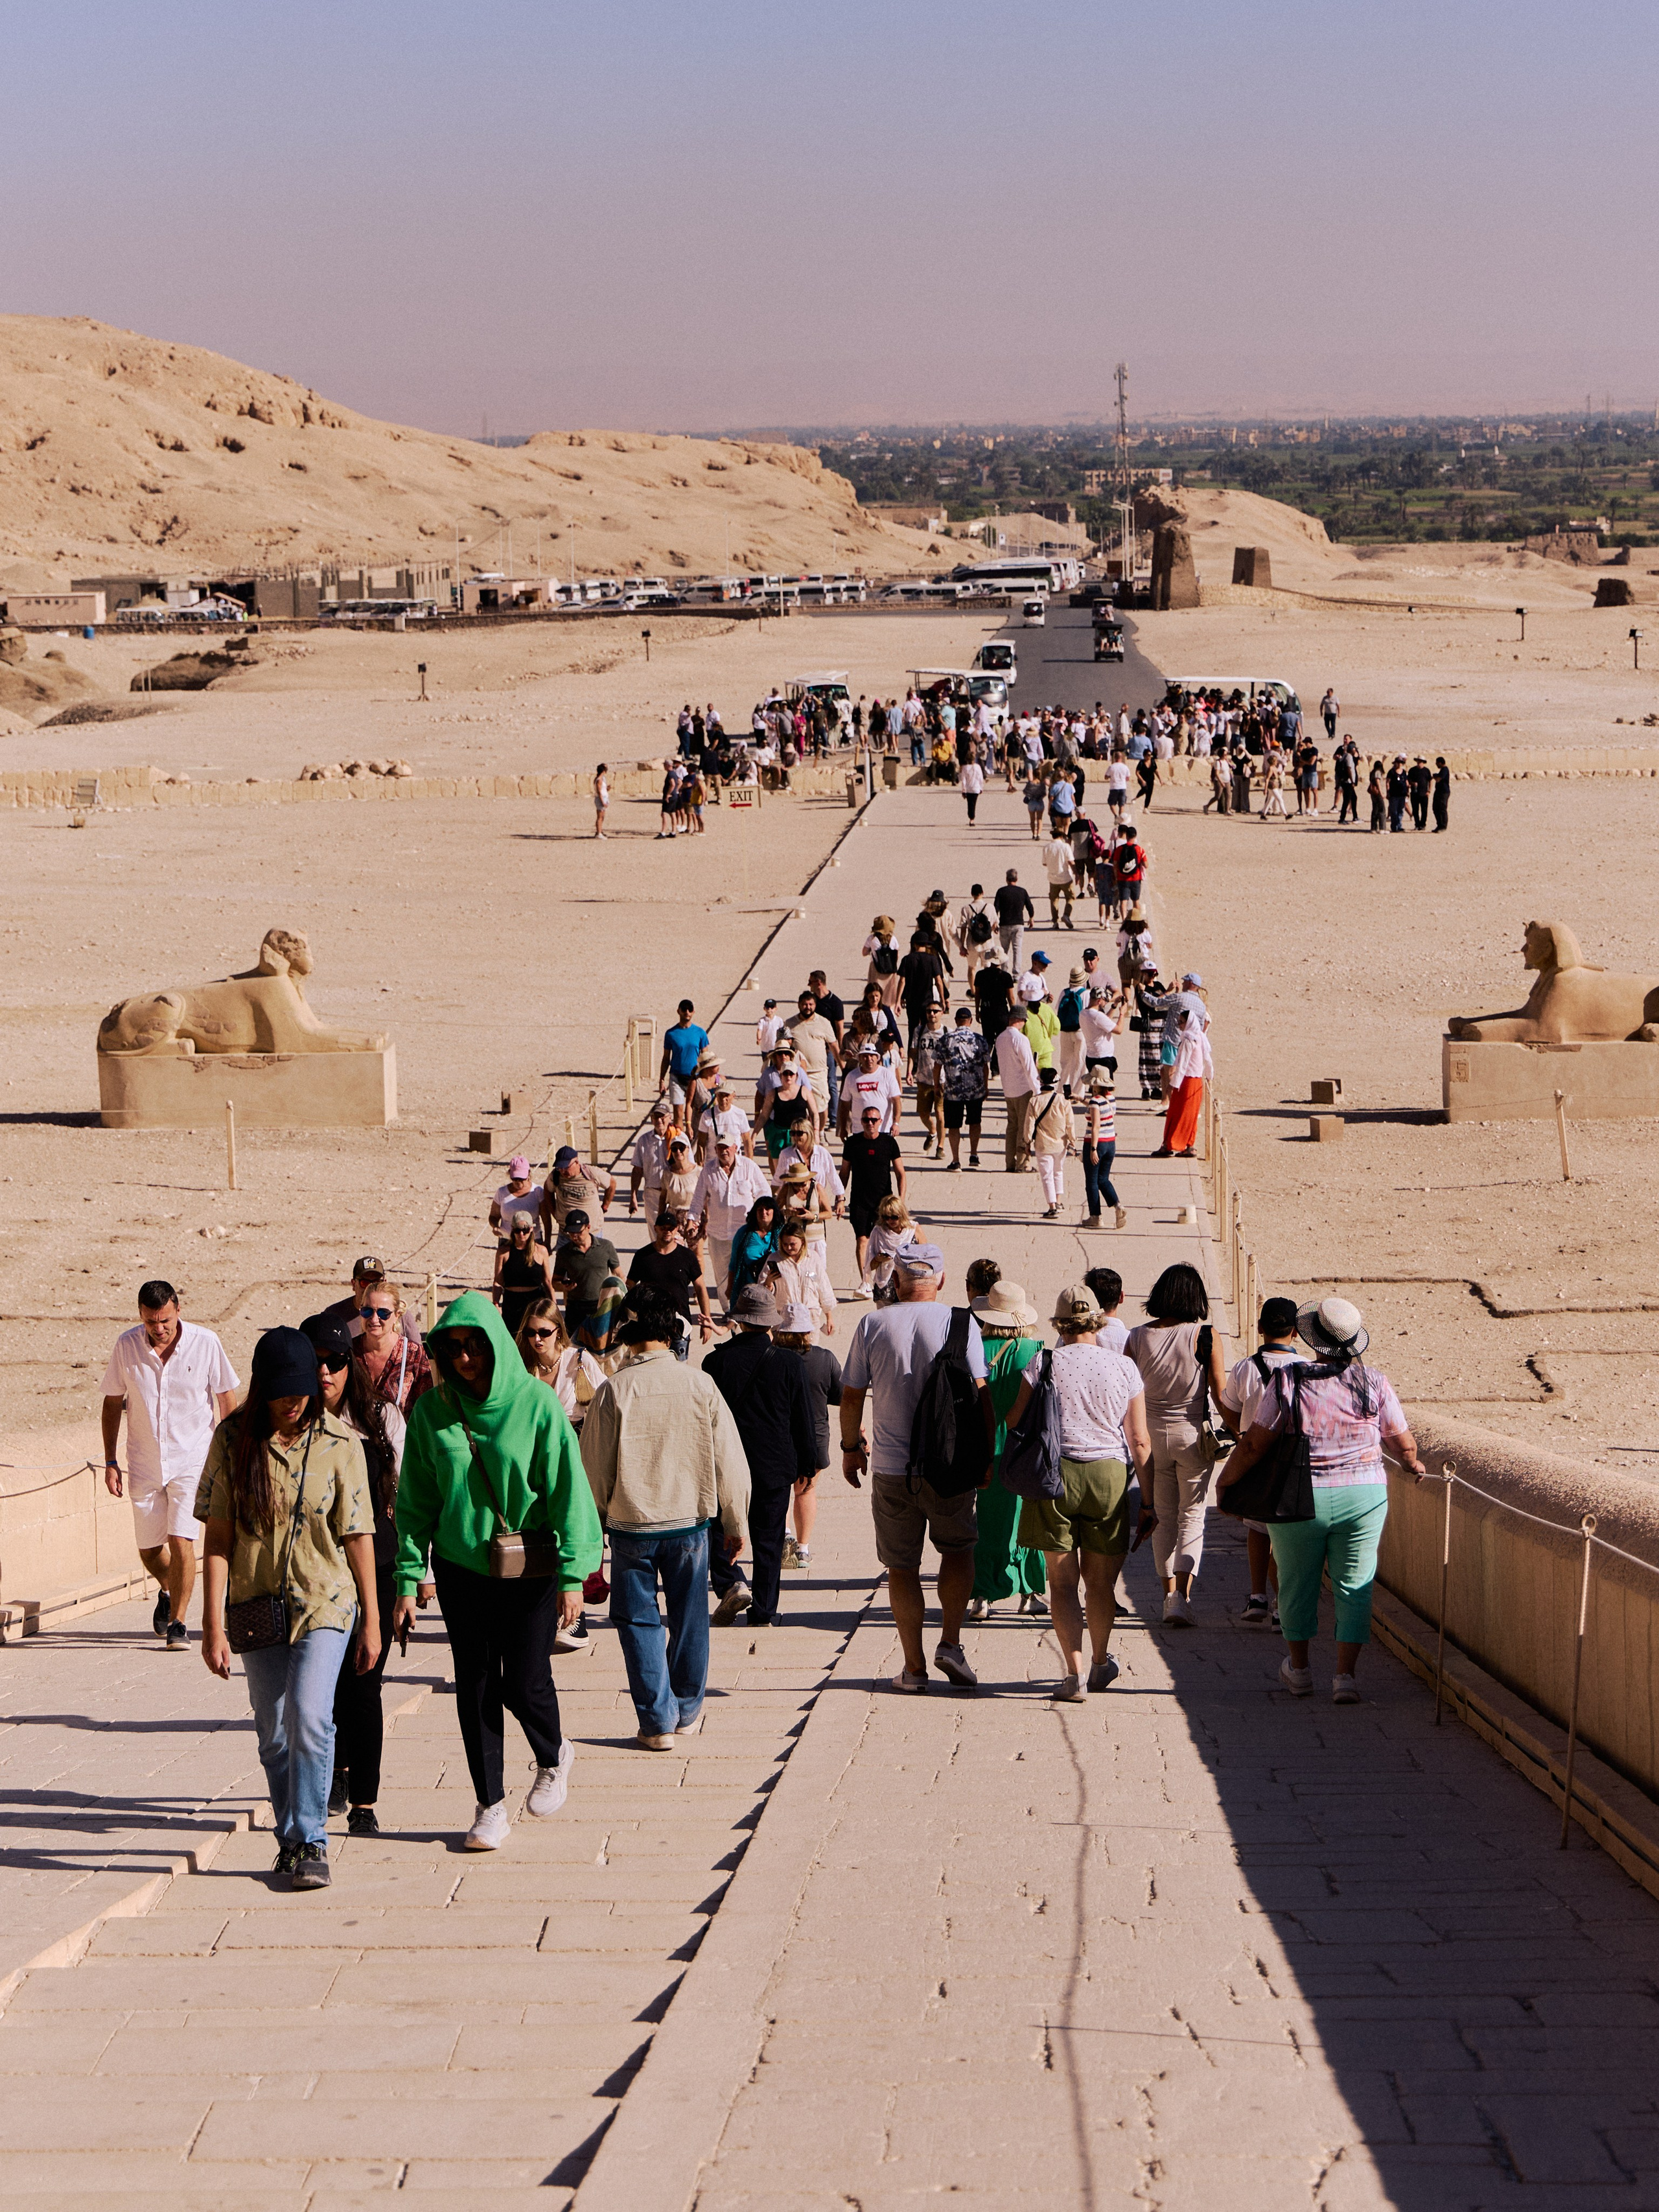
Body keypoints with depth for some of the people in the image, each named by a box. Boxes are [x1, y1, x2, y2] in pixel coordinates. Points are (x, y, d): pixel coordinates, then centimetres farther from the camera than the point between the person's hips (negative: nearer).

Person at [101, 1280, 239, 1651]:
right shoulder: (126, 1346, -6)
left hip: (192, 1459, -2)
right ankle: (169, 1592, 41)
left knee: (181, 1540, -15)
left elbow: (226, 1400, 1)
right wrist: (110, 1461, 4)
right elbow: (113, 1402, 6)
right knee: (149, 1550, 9)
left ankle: (177, 1623, -3)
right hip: (144, 1463, 3)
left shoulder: (205, 1343, -10)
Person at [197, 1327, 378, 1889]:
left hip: (325, 1603, -2)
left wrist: (371, 1619, 3)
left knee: (309, 1719, -17)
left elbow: (357, 1536, 0)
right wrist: (213, 1625, -6)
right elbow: (217, 1536, -3)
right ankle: (290, 1837, 29)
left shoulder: (338, 1443, -5)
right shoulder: (233, 1439, -4)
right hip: (257, 1606, 2)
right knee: (274, 1735, 10)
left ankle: (310, 1843, -7)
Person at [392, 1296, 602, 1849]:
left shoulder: (535, 1404, -10)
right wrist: (409, 1578, -2)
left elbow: (568, 1490, -8)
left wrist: (573, 1574, -12)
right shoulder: (432, 1410, -2)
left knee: (525, 1683, -2)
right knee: (474, 1686, 5)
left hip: (528, 1567, -3)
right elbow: (416, 1499, 3)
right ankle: (490, 1805, 17)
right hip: (461, 1569, 3)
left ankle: (553, 1757, 30)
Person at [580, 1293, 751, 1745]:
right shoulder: (699, 1384, -5)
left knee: (639, 1621, 8)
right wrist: (736, 1525, 11)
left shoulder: (613, 1390, -10)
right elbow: (729, 1461, 0)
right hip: (691, 1520, 2)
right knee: (689, 1618, 16)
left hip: (632, 1522, -2)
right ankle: (687, 1712, 27)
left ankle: (657, 1721, 6)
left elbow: (594, 1466, -4)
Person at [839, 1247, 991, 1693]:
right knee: (958, 1548, 21)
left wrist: (852, 1447, 18)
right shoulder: (961, 1324, -6)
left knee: (902, 1567, 10)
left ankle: (914, 1667, 11)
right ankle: (951, 1643, 10)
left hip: (891, 1469, 0)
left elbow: (851, 1397, 3)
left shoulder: (872, 1326, -2)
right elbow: (979, 1395, -7)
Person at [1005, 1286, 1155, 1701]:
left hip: (1054, 1477, -2)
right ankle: (1100, 1663, 33)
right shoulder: (1124, 1367, 0)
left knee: (1063, 1581, 4)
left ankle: (1074, 1673, -5)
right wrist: (1147, 1500, 7)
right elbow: (1139, 1441, 0)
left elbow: (1015, 1421, 1)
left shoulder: (1045, 1364, -5)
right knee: (1100, 1579, 16)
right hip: (1109, 1479, 2)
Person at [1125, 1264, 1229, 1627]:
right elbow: (1221, 1393, -9)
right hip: (1192, 1434, -2)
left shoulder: (1138, 1337, -3)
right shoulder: (1205, 1336, -11)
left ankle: (1168, 1593, 14)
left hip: (1152, 1433, 2)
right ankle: (1182, 1595, -10)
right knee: (1192, 1515, 6)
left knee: (1163, 1517, 14)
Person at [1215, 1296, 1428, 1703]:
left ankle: (1299, 1670, 29)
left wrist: (1225, 1482, 7)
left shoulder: (1288, 1381, -11)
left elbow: (1253, 1444, -9)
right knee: (1354, 1588, 8)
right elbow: (1404, 1444, 5)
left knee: (1297, 1585, 16)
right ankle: (1345, 1676, 0)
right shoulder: (1375, 1383, -4)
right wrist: (1413, 1465, 28)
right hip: (1363, 1497, 1)